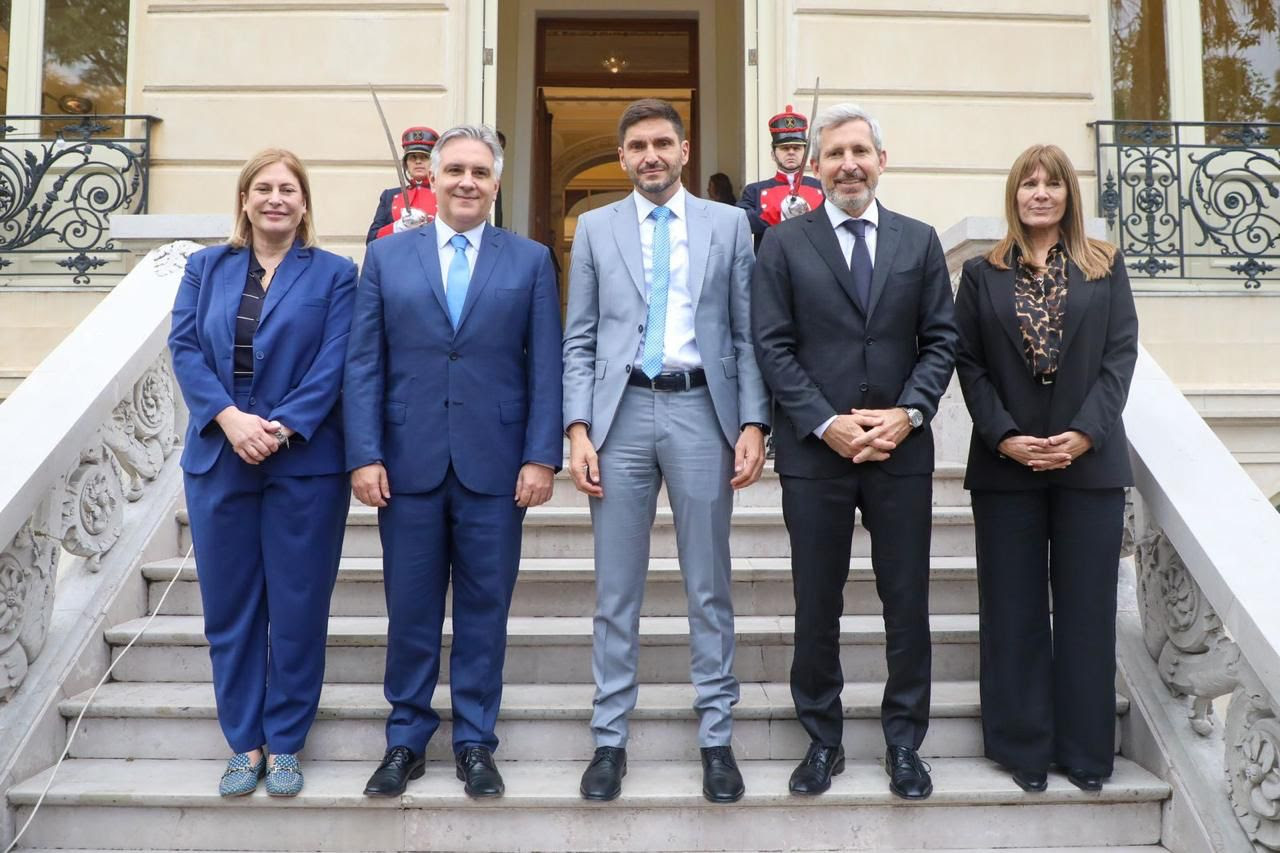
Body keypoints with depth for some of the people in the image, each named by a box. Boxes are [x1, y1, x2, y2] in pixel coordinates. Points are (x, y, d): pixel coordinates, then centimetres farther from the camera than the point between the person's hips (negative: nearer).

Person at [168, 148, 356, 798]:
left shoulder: (334, 274, 4)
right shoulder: (206, 268, 12)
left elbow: (333, 365, -5)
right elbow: (184, 348, 2)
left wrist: (281, 429, -17)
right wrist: (231, 418, -14)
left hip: (305, 462, -2)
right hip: (219, 459, 3)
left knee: (297, 608, 3)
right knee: (229, 607, 8)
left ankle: (285, 744, 18)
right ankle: (245, 744, 21)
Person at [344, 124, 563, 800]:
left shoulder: (530, 261, 7)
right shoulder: (386, 256, 9)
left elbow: (545, 368, 2)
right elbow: (363, 364, 5)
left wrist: (541, 457, -6)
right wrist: (365, 455, -4)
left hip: (494, 464, 0)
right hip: (408, 463, 1)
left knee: (484, 608, 7)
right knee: (409, 609, 8)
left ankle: (475, 742, 22)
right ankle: (405, 740, 24)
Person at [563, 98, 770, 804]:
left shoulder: (729, 225, 8)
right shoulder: (595, 228, 10)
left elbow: (747, 335, 5)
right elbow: (579, 340, 7)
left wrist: (753, 423, -5)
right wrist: (578, 428, -3)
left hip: (701, 410, 0)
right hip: (621, 411, 1)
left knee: (709, 587, 6)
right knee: (615, 590, 6)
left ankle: (716, 739, 18)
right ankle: (610, 739, 19)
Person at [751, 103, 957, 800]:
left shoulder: (920, 241, 10)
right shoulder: (784, 244, 4)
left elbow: (941, 340, 6)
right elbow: (772, 346, -3)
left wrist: (909, 412, -9)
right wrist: (825, 423, -12)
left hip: (902, 450, 2)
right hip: (814, 451, -1)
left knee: (908, 604, 8)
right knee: (816, 608, 8)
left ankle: (904, 743, 24)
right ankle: (822, 742, 23)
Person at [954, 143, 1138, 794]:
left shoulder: (1105, 267, 8)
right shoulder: (982, 273, 8)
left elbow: (1121, 353, 1)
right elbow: (968, 362, 2)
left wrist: (1085, 432, -12)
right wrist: (1004, 436, -11)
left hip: (1090, 460, 0)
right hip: (1006, 463, 0)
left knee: (1086, 608, 4)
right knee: (1015, 610, 4)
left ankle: (1086, 749, 16)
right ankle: (1024, 745, 15)